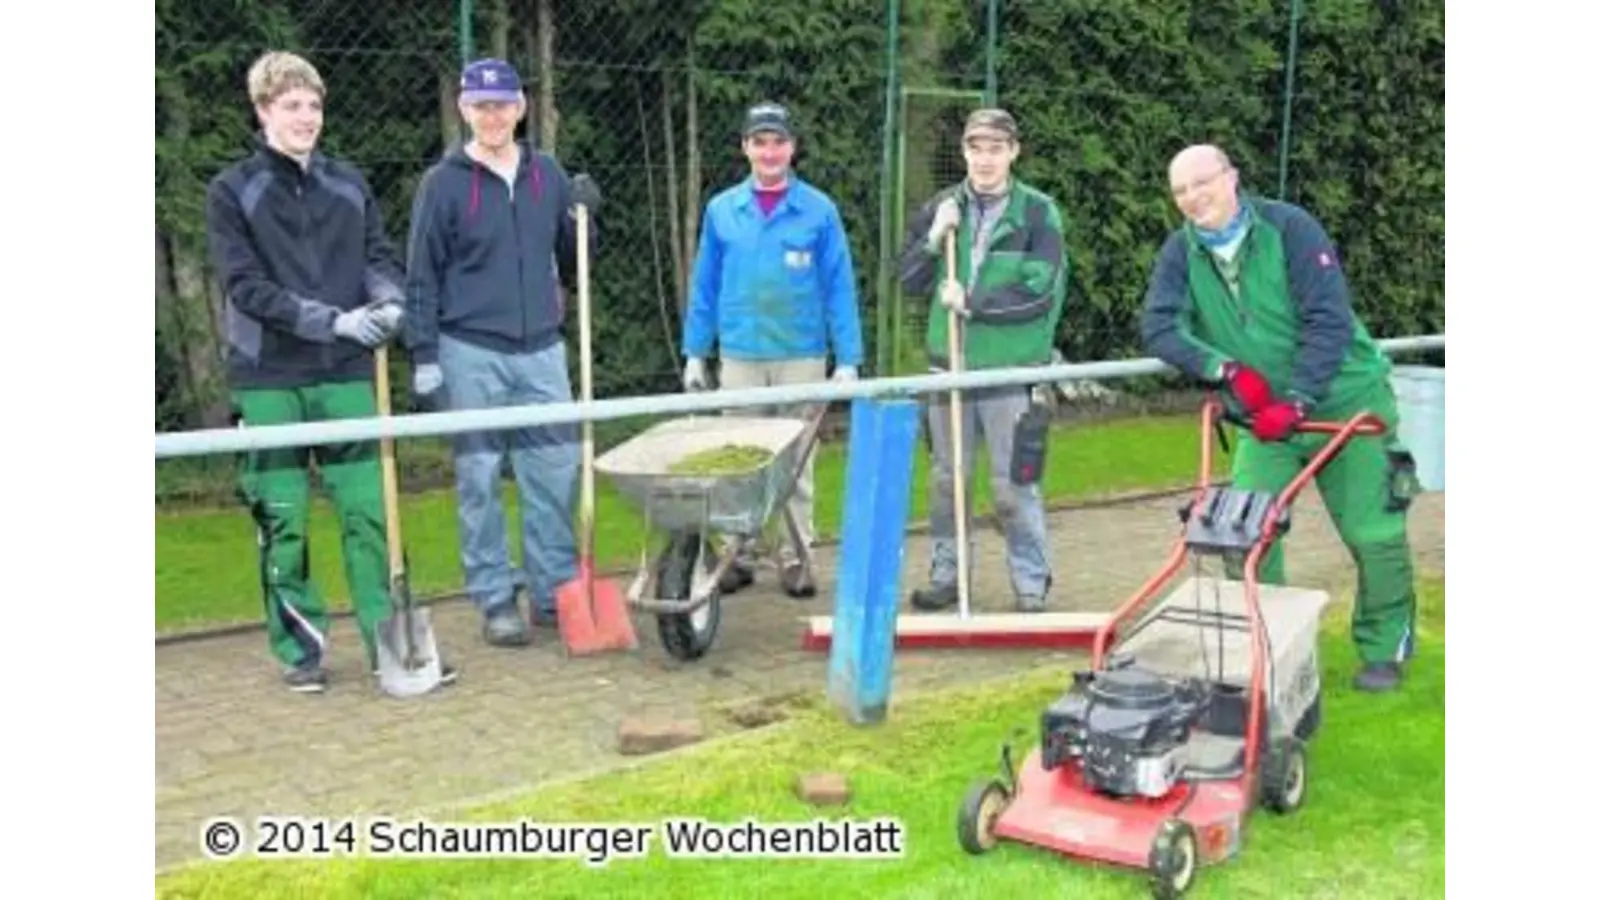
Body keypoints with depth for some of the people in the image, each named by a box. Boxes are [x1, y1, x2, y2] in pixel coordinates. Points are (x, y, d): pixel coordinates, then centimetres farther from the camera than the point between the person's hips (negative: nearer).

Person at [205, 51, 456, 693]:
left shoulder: (348, 184, 10)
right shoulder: (231, 191, 0)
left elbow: (380, 257, 12)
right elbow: (243, 285, -8)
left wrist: (389, 302, -12)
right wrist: (333, 320, -17)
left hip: (347, 375, 2)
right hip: (270, 380, -2)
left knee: (369, 510, 2)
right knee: (283, 521, 3)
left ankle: (388, 638, 10)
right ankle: (300, 646, 16)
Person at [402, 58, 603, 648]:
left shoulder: (548, 174, 9)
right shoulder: (443, 183, -2)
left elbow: (572, 264, 16)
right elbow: (422, 278, -2)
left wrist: (584, 217, -2)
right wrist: (424, 359, -6)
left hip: (542, 349, 4)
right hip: (471, 353, -3)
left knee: (556, 476, 5)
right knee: (479, 481, 3)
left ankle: (556, 591, 17)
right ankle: (495, 600, 13)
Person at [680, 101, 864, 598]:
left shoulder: (819, 210, -2)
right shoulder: (721, 210, 4)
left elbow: (839, 288, -3)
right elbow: (704, 287, 7)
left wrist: (848, 360, -6)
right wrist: (695, 353, 6)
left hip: (802, 355, -2)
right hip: (739, 356, 2)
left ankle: (795, 556, 16)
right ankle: (737, 553, 18)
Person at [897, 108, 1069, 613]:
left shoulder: (1038, 211, -2)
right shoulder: (942, 207, 7)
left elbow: (1041, 290, -10)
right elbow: (909, 280, 8)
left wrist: (972, 301, -11)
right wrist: (934, 239, -9)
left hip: (1013, 366, -3)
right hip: (948, 362, 4)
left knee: (1014, 482, 0)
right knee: (947, 478, 12)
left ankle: (1032, 584, 12)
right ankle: (946, 573, 25)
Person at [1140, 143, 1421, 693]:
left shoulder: (1289, 228, -16)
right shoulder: (1181, 251, -4)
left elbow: (1329, 321, -21)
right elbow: (1159, 327, -14)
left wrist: (1296, 401, -27)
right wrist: (1226, 368, -26)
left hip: (1345, 403, -3)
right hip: (1264, 414, 4)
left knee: (1374, 535, 0)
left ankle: (1384, 649, 20)